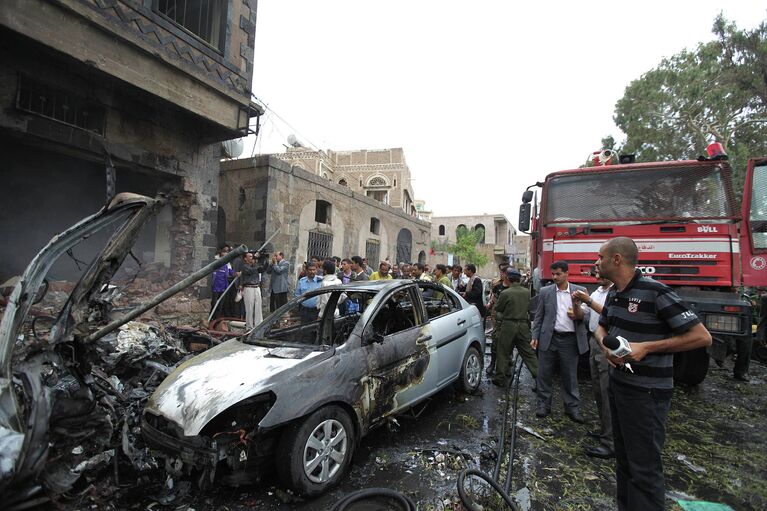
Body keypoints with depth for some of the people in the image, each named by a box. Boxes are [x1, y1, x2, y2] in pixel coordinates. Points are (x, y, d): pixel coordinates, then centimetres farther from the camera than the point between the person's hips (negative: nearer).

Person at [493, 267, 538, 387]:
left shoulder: (505, 293, -15)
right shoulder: (527, 292, 0)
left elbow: (497, 309, -3)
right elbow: (528, 307, 13)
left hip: (508, 325, -4)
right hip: (524, 325, 4)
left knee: (503, 353, 8)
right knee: (529, 353, 12)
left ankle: (500, 378, 18)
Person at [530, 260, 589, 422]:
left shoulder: (580, 291, 2)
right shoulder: (545, 291, 3)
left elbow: (587, 316, 3)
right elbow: (539, 316, 6)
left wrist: (579, 314, -19)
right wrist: (535, 336, 0)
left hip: (570, 339, 0)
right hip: (549, 338, 1)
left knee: (570, 376, 10)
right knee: (544, 374, 7)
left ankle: (573, 408, 24)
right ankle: (544, 405, 22)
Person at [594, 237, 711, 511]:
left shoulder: (655, 292, -19)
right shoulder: (613, 293, 5)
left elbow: (701, 336, -17)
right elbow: (602, 327, 18)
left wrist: (646, 347, -22)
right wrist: (605, 345, -4)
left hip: (646, 392, -8)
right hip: (618, 383, 8)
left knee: (644, 466, 2)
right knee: (623, 457, 20)